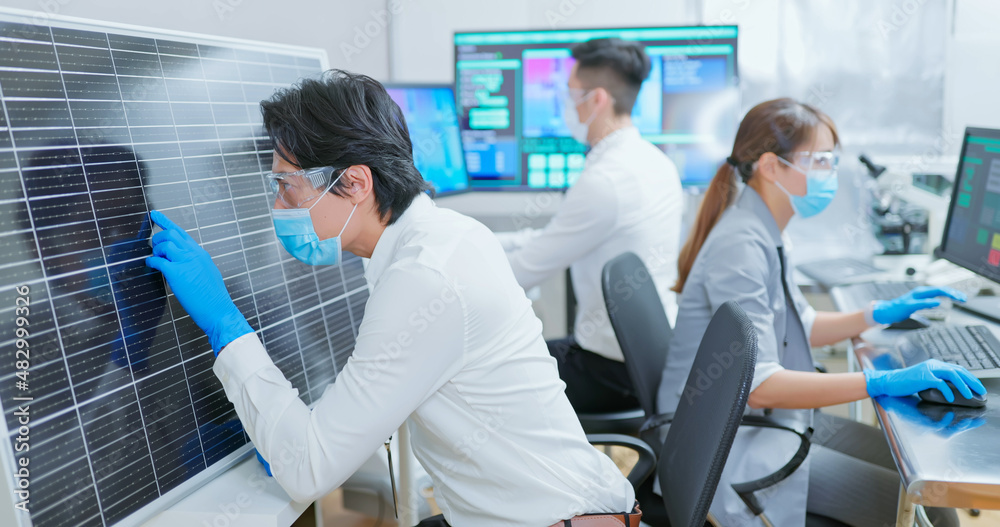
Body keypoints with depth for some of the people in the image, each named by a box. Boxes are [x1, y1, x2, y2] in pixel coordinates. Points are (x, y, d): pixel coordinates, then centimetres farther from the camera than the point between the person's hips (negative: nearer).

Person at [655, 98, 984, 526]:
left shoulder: (766, 234, 7)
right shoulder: (740, 246, -24)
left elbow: (801, 327, 19)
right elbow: (758, 384, -31)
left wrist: (882, 314, 7)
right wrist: (883, 382, -32)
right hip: (733, 446, -9)